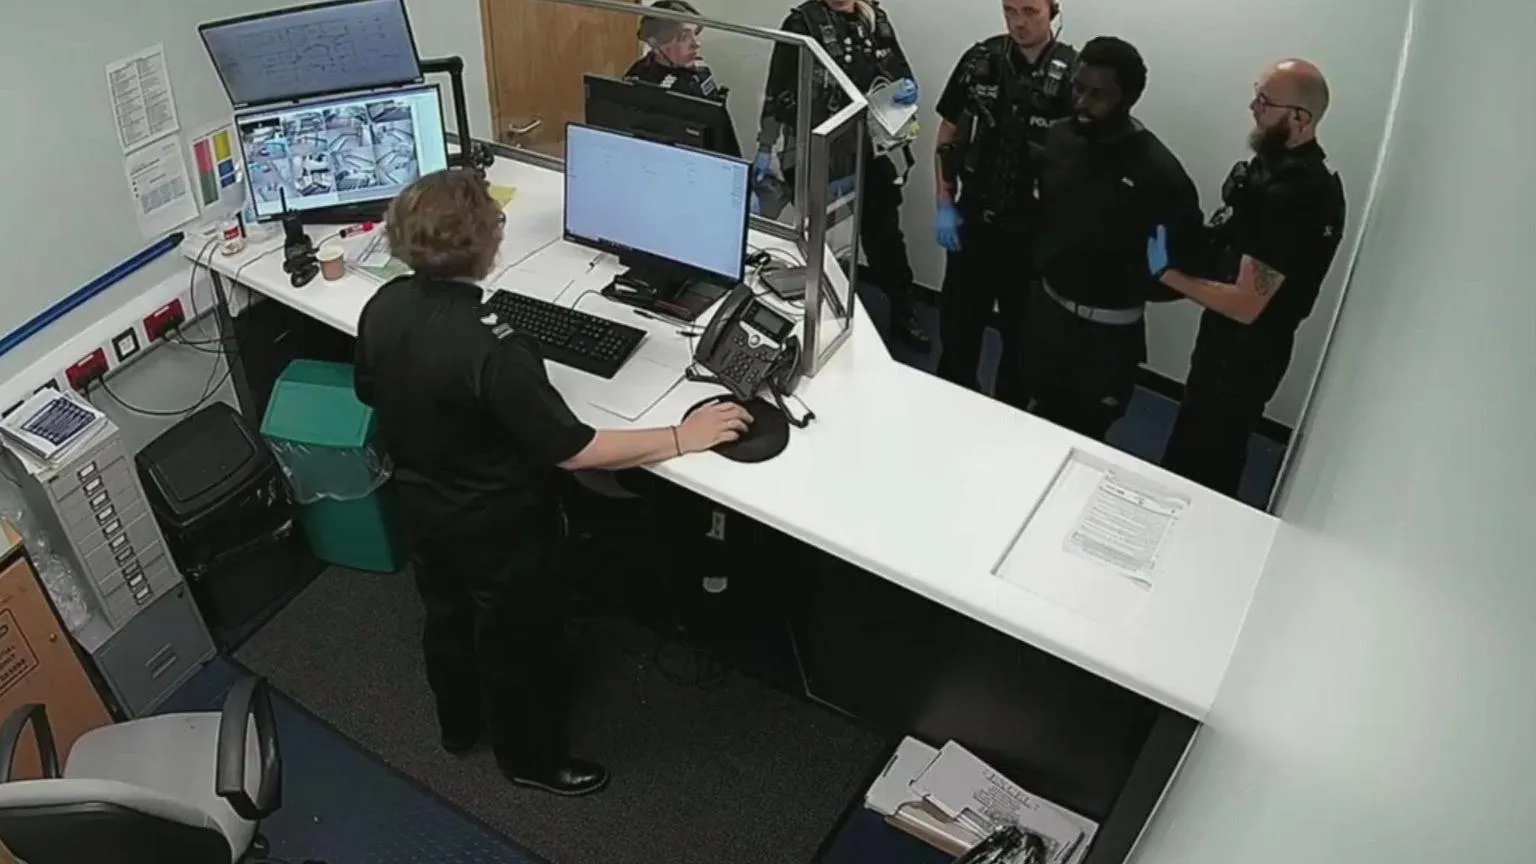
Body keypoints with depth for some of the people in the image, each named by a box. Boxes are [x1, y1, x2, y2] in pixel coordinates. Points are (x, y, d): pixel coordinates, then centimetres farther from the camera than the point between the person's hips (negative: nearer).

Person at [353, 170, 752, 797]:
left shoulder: (381, 307, -13)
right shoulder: (489, 348, -37)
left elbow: (371, 394, 6)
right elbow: (571, 450, -32)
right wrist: (682, 438, -25)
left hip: (422, 507, 8)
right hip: (499, 527, -7)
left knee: (447, 618, 30)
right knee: (518, 642, 18)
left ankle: (458, 725, 56)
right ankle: (531, 758, 42)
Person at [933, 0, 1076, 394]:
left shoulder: (1074, 75, -11)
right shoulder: (979, 60, -3)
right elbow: (947, 134, 6)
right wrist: (944, 205, 0)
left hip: (1034, 229, -2)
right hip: (973, 218, 3)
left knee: (1022, 331, 13)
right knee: (957, 321, 15)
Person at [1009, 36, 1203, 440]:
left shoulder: (1158, 171, -21)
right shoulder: (1057, 138, -4)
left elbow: (1188, 258, -13)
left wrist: (1130, 289, -12)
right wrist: (1043, 261, 5)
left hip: (1108, 330, -5)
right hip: (1045, 307, 5)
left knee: (1082, 435, 9)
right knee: (1037, 418, 20)